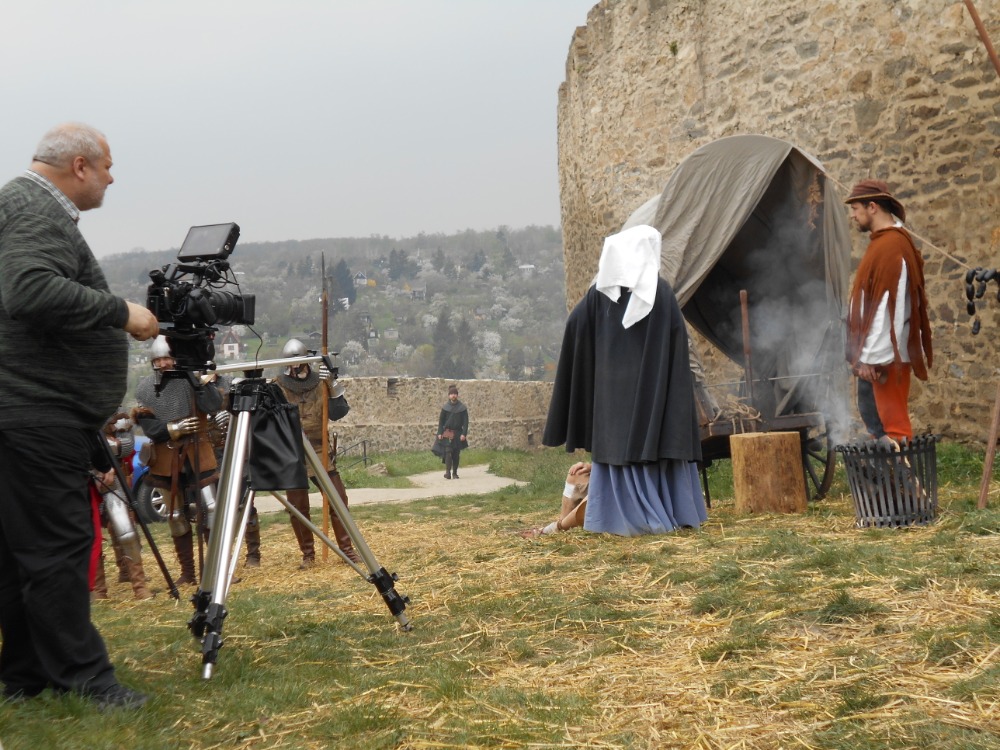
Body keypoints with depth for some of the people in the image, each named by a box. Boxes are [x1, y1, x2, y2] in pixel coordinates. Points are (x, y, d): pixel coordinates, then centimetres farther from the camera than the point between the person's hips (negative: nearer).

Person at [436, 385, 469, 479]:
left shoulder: (462, 407, 1)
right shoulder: (445, 407, 2)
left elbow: (465, 422, 0)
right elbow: (441, 421, 5)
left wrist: (464, 434, -9)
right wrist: (440, 433, -3)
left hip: (458, 433, 1)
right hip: (447, 433, -1)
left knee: (456, 454, 5)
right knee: (448, 451, -13)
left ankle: (455, 472, 14)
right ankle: (447, 472, -16)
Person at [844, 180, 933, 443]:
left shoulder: (890, 246, -18)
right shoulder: (885, 241, 14)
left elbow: (888, 308, -23)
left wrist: (872, 358, -23)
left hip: (884, 355, -10)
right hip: (873, 353, 10)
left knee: (893, 426, -5)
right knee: (872, 415, 15)